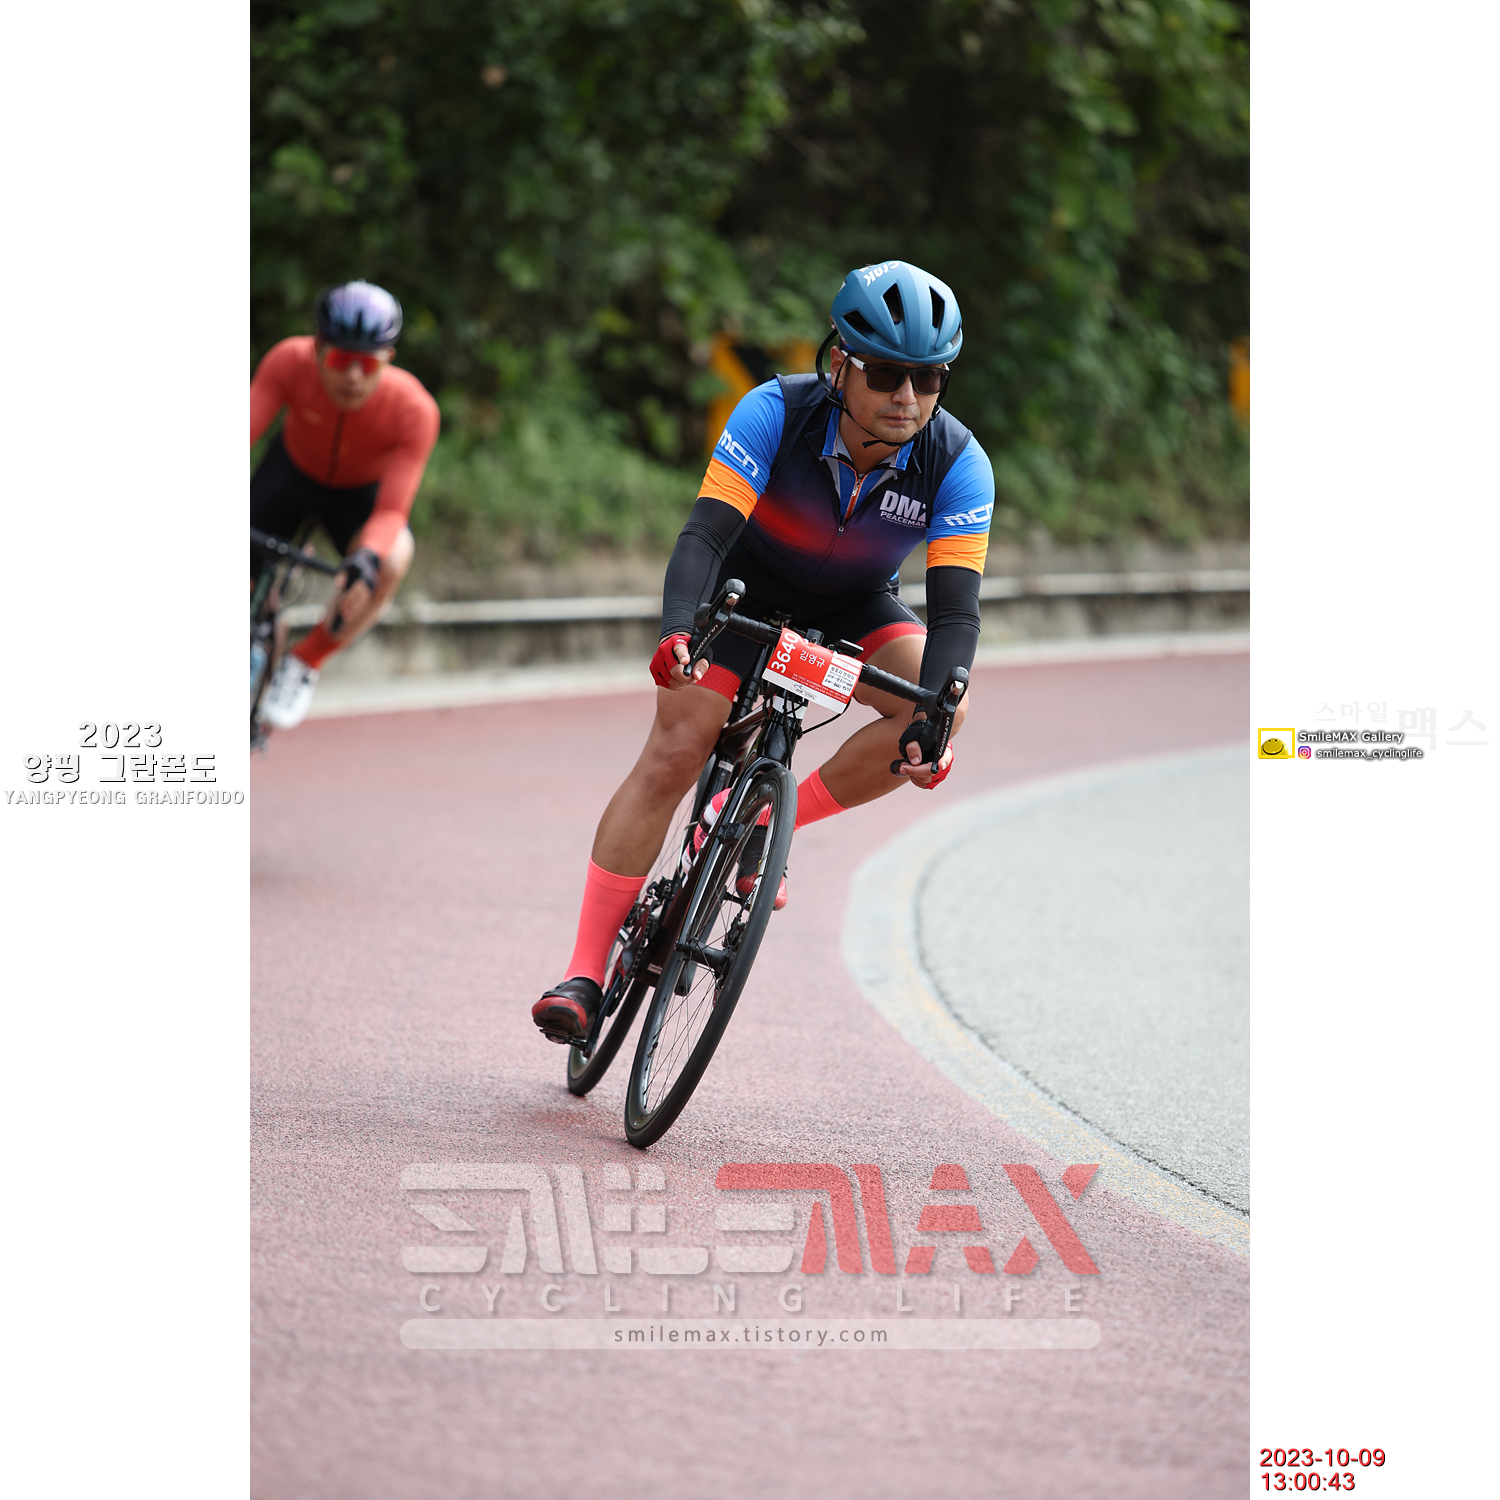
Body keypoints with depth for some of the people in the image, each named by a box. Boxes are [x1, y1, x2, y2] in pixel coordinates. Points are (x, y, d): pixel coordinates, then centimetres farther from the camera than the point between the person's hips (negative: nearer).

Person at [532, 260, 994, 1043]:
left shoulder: (957, 464, -28)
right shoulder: (776, 412, -31)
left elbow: (954, 610, -31)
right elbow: (704, 533, -39)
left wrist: (932, 721, -48)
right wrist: (675, 632, -58)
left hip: (853, 611, 2)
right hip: (747, 596, -2)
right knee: (672, 757, -16)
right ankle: (583, 975, -11)